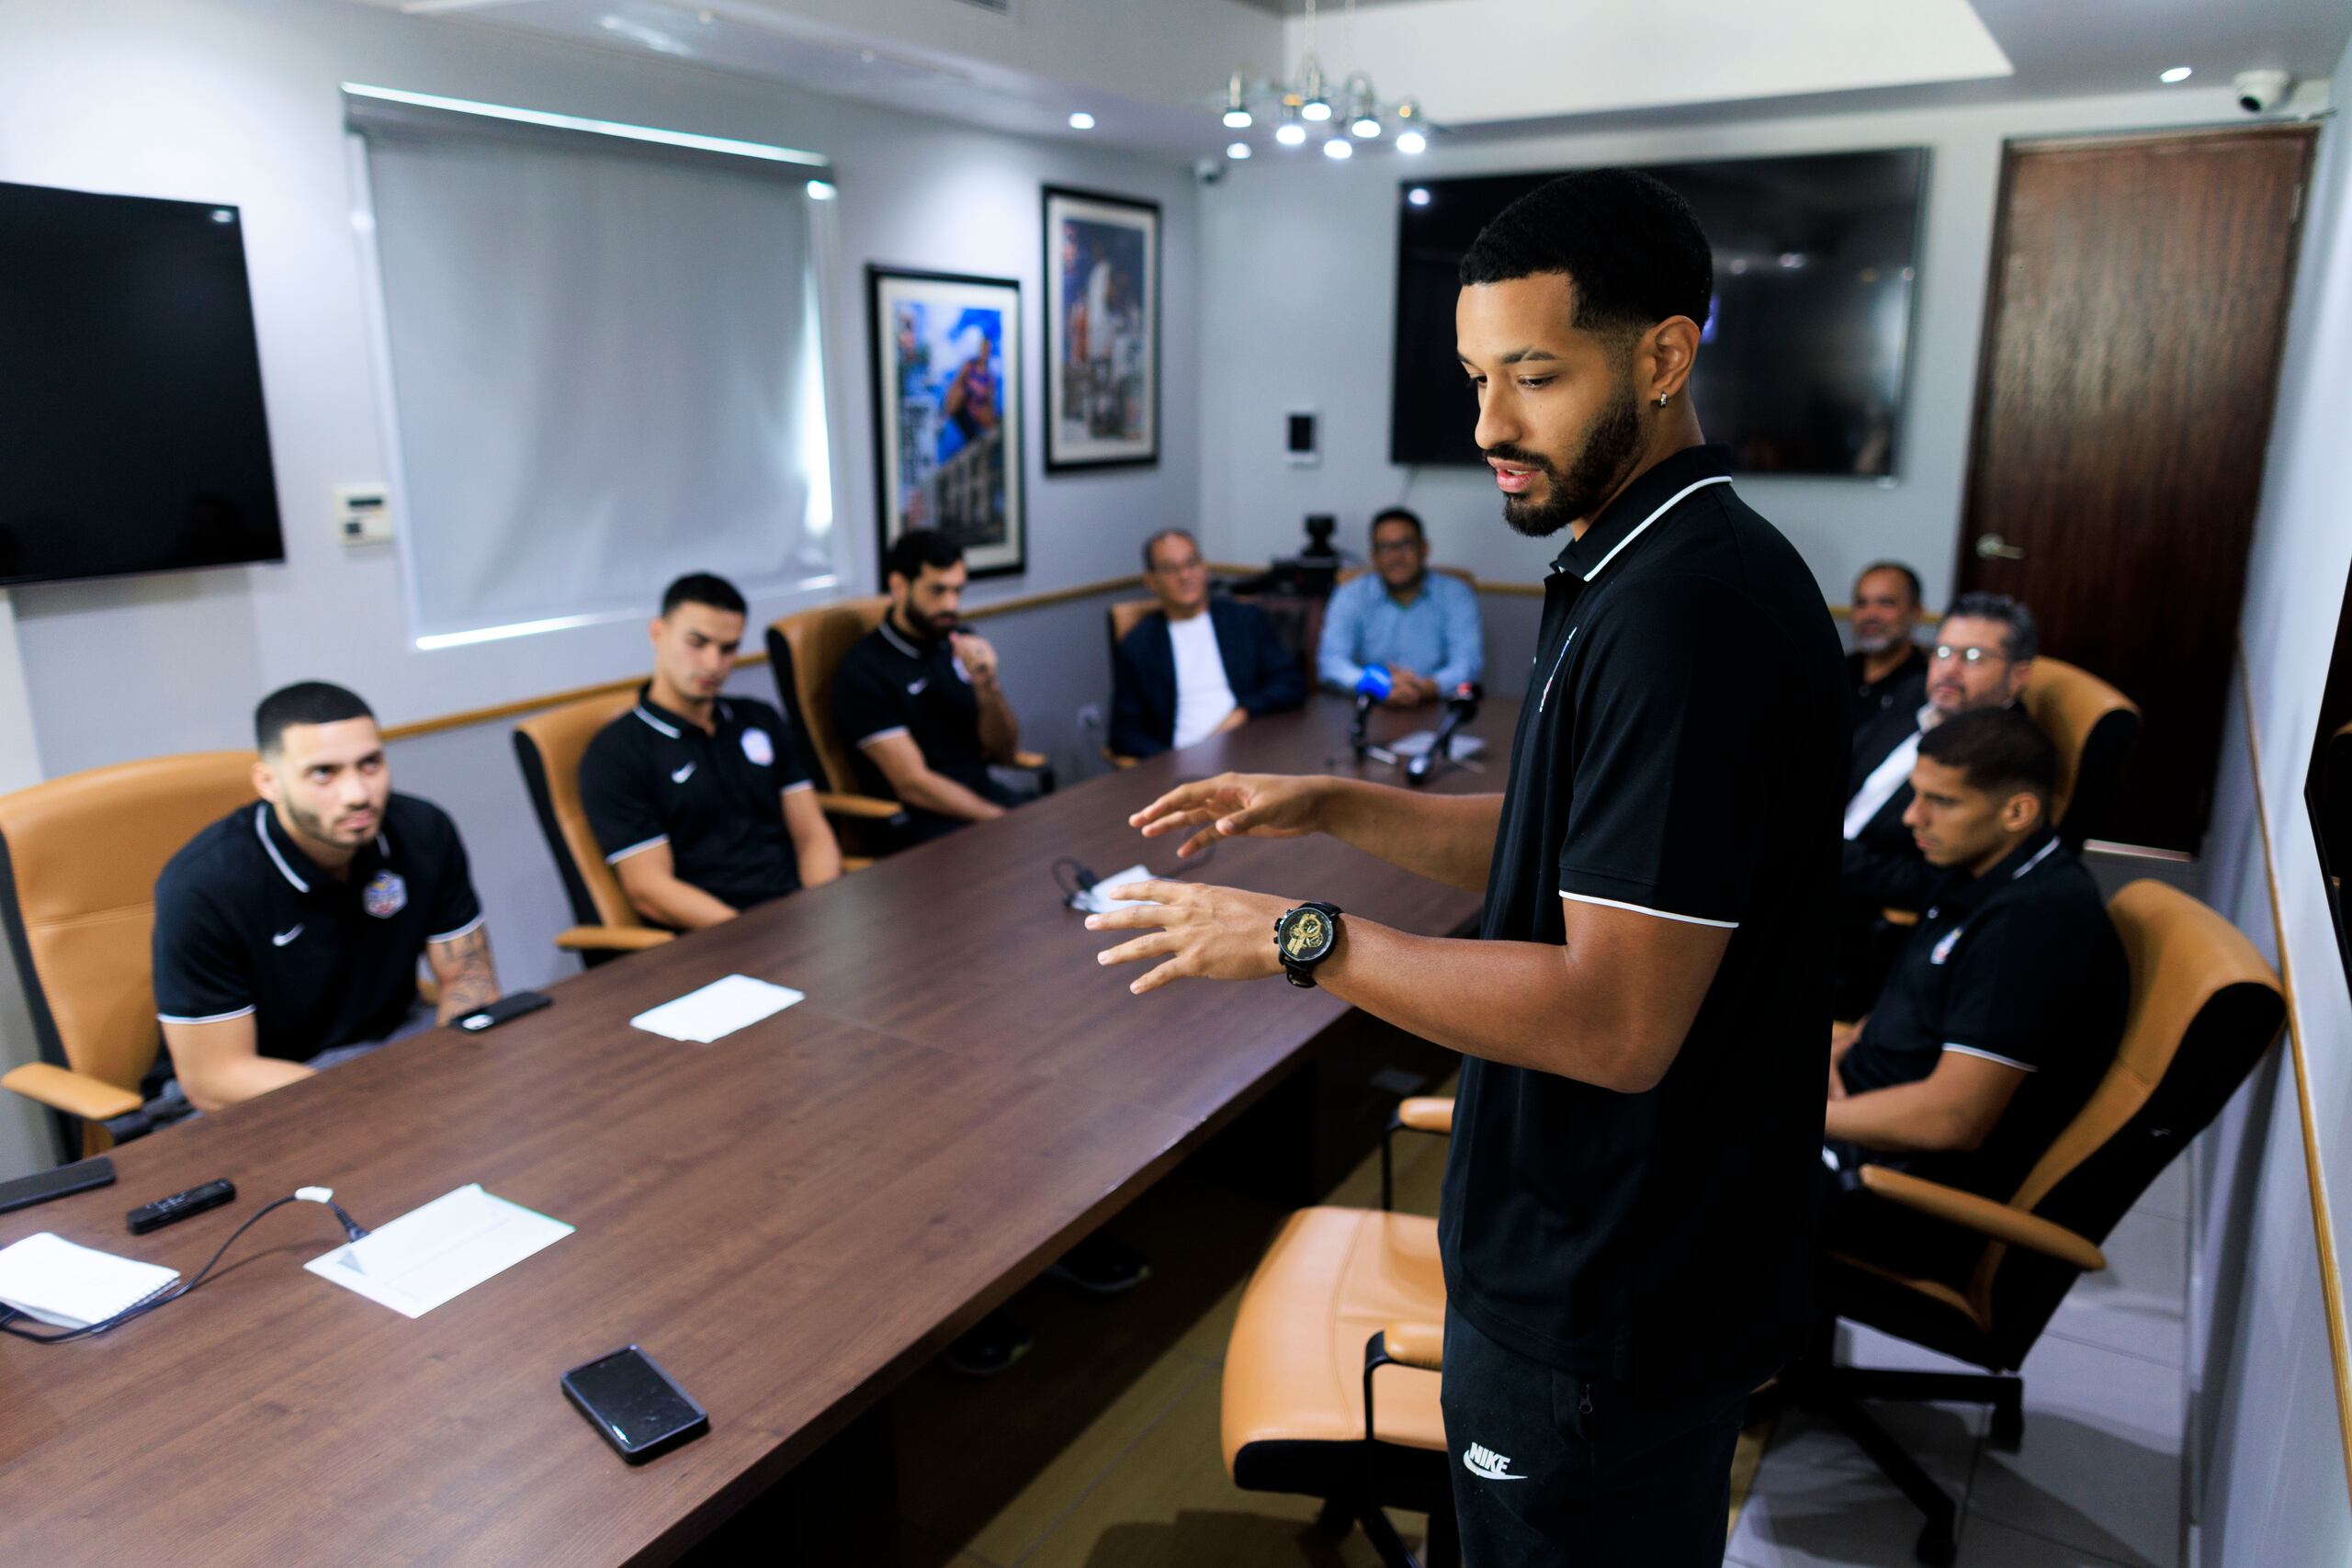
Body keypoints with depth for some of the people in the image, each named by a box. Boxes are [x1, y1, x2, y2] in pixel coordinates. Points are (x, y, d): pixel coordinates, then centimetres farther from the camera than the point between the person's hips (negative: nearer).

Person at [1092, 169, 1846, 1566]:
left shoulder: (1686, 614, -28)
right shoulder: (1646, 574, 6)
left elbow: (1614, 1022, -30)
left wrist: (1304, 938, -23)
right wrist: (1333, 808, 3)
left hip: (1607, 1308, -9)